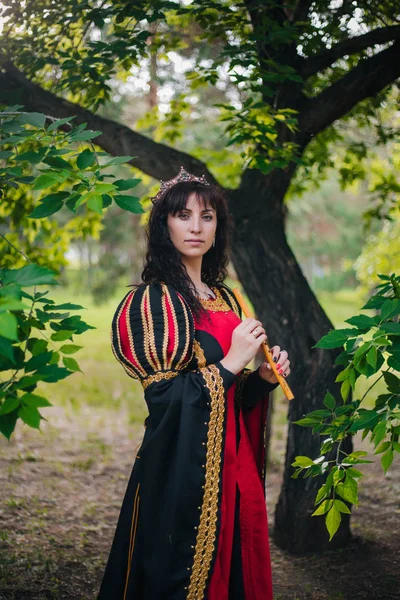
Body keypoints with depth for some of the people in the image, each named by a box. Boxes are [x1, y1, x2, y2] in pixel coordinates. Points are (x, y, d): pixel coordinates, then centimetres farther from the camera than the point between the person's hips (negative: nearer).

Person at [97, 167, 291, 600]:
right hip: (179, 471, -7)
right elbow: (163, 399, -17)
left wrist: (264, 378, -2)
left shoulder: (226, 300, 11)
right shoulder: (149, 302, -11)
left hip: (232, 464, 7)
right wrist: (231, 363, -17)